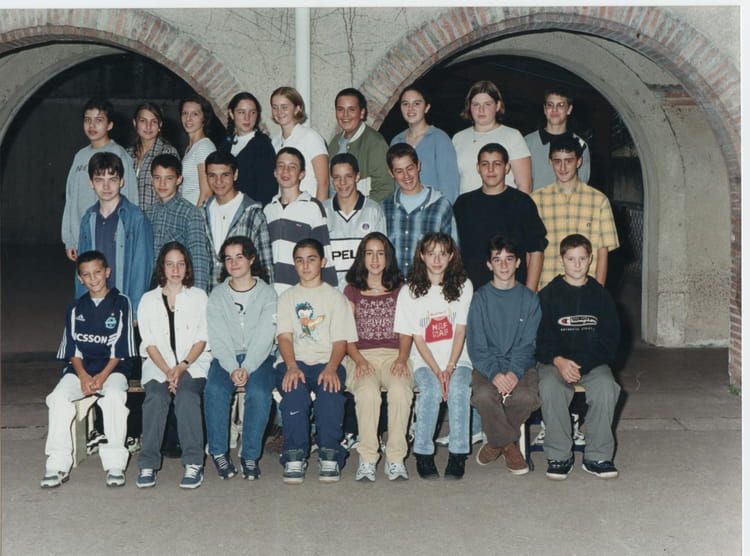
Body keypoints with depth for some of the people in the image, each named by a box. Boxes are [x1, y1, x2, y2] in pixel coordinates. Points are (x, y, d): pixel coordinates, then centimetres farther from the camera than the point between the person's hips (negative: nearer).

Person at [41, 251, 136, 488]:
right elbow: (72, 348, 8)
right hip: (80, 367, 3)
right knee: (59, 397, -26)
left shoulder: (121, 303, 4)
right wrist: (83, 376, -11)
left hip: (112, 367, -3)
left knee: (114, 396, -34)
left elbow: (120, 347, -2)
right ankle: (58, 466, -23)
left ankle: (115, 465, -29)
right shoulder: (75, 308, 14)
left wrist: (103, 376, -15)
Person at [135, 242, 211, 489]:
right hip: (158, 365, 1)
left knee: (186, 395, -32)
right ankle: (148, 464, -28)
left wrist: (182, 366, -12)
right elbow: (149, 343, 5)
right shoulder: (148, 300, 14)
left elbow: (202, 339, 5)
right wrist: (167, 371, -12)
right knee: (156, 397, -30)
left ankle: (193, 463, -33)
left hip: (193, 364, -1)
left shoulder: (198, 297, 13)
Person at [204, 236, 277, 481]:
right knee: (214, 390, -29)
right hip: (225, 358, 1)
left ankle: (251, 455, -19)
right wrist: (232, 368, -18)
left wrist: (247, 368, -19)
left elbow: (265, 336, -5)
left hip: (258, 358, -1)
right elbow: (218, 338, -1)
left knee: (259, 393, -31)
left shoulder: (267, 293, 4)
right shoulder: (217, 295, 8)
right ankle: (219, 452, -15)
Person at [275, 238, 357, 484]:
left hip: (327, 361, 0)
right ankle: (295, 456, -28)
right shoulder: (287, 297, 19)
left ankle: (330, 455, -26)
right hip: (294, 360, 1)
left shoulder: (335, 297, 16)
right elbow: (284, 337, 4)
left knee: (330, 389, -34)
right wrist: (291, 366, -17)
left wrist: (331, 368, -17)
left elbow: (340, 340, 4)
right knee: (294, 389, -34)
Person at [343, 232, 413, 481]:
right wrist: (358, 359, -10)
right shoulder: (352, 290, 16)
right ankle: (367, 459, -28)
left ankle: (395, 459, -28)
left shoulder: (399, 289, 17)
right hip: (362, 355, 0)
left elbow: (406, 330, 11)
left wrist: (402, 358, -7)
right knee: (367, 391, -34)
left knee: (400, 389, -34)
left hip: (394, 355, 0)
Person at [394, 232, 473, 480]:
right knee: (431, 390, -31)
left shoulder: (463, 286, 6)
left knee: (458, 388, -30)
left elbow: (460, 331, -1)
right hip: (424, 362, -1)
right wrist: (437, 371, -15)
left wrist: (450, 368, -14)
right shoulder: (409, 292, 2)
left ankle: (458, 454, -23)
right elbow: (418, 339, -2)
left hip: (458, 360, 1)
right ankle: (423, 453, -19)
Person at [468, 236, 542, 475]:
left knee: (527, 396, -32)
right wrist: (494, 373, -20)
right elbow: (476, 345, -2)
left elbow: (528, 343, 1)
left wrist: (514, 372, -18)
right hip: (486, 365, -1)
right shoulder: (481, 298, 4)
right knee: (484, 396, -34)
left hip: (521, 365, 1)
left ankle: (497, 440, -2)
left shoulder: (529, 298, 8)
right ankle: (509, 445, -7)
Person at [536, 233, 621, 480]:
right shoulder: (548, 295, 6)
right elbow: (539, 339, 1)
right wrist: (559, 361, -19)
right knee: (550, 388, -33)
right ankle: (559, 456, -18)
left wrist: (582, 364, -11)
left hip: (593, 364, 1)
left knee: (605, 386, -30)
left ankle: (597, 457, -16)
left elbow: (610, 338, 5)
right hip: (555, 362, -1)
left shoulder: (600, 295, 10)